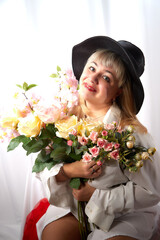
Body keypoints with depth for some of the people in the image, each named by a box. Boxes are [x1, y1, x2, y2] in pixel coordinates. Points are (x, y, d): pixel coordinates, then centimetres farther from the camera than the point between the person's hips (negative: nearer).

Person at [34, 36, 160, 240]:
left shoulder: (131, 131, -21)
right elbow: (42, 168, -4)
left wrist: (97, 195, -18)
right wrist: (66, 171, -25)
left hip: (124, 215, -2)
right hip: (70, 204, 2)